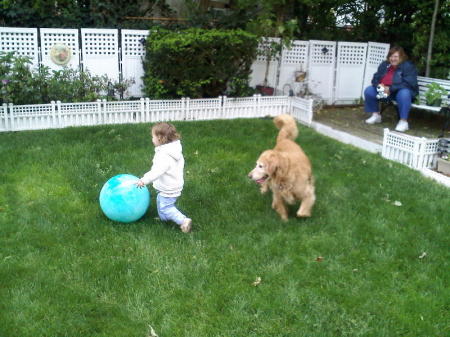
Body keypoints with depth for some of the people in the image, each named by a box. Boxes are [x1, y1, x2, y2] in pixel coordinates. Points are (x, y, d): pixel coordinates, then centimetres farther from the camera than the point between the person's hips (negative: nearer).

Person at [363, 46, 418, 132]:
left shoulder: (408, 66, -13)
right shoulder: (384, 64, 5)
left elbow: (408, 83, -23)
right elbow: (375, 78, 7)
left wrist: (391, 89, -29)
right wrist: (379, 85, -17)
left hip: (402, 91, -6)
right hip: (384, 90, 6)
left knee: (403, 94, -40)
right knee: (368, 91, -11)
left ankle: (403, 122, -30)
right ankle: (376, 115, 5)